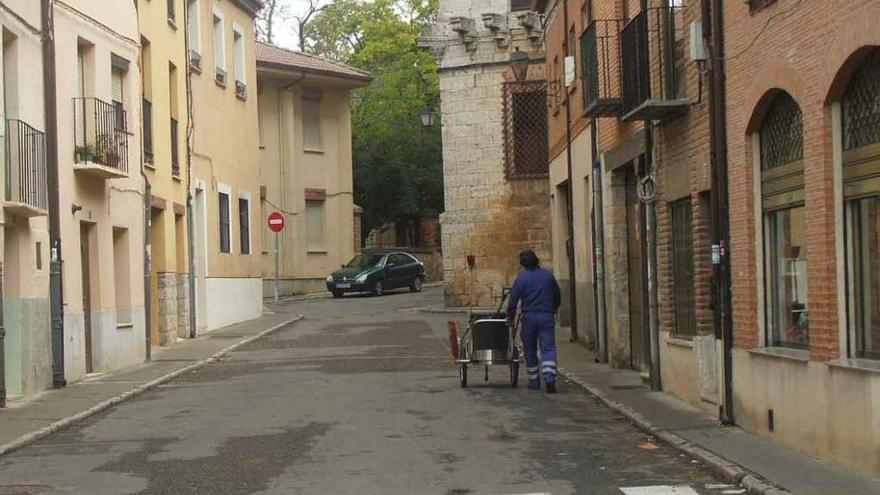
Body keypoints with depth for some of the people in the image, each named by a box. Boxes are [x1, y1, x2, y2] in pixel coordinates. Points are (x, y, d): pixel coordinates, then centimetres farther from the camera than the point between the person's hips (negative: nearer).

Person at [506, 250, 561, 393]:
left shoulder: (521, 278, -5)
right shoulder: (548, 276, 6)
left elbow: (513, 301, -7)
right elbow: (557, 297, 17)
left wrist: (510, 317, 7)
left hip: (529, 318, -2)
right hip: (547, 317, 2)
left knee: (530, 350, 11)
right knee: (548, 348, -2)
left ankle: (534, 381, 16)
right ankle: (549, 378, -21)